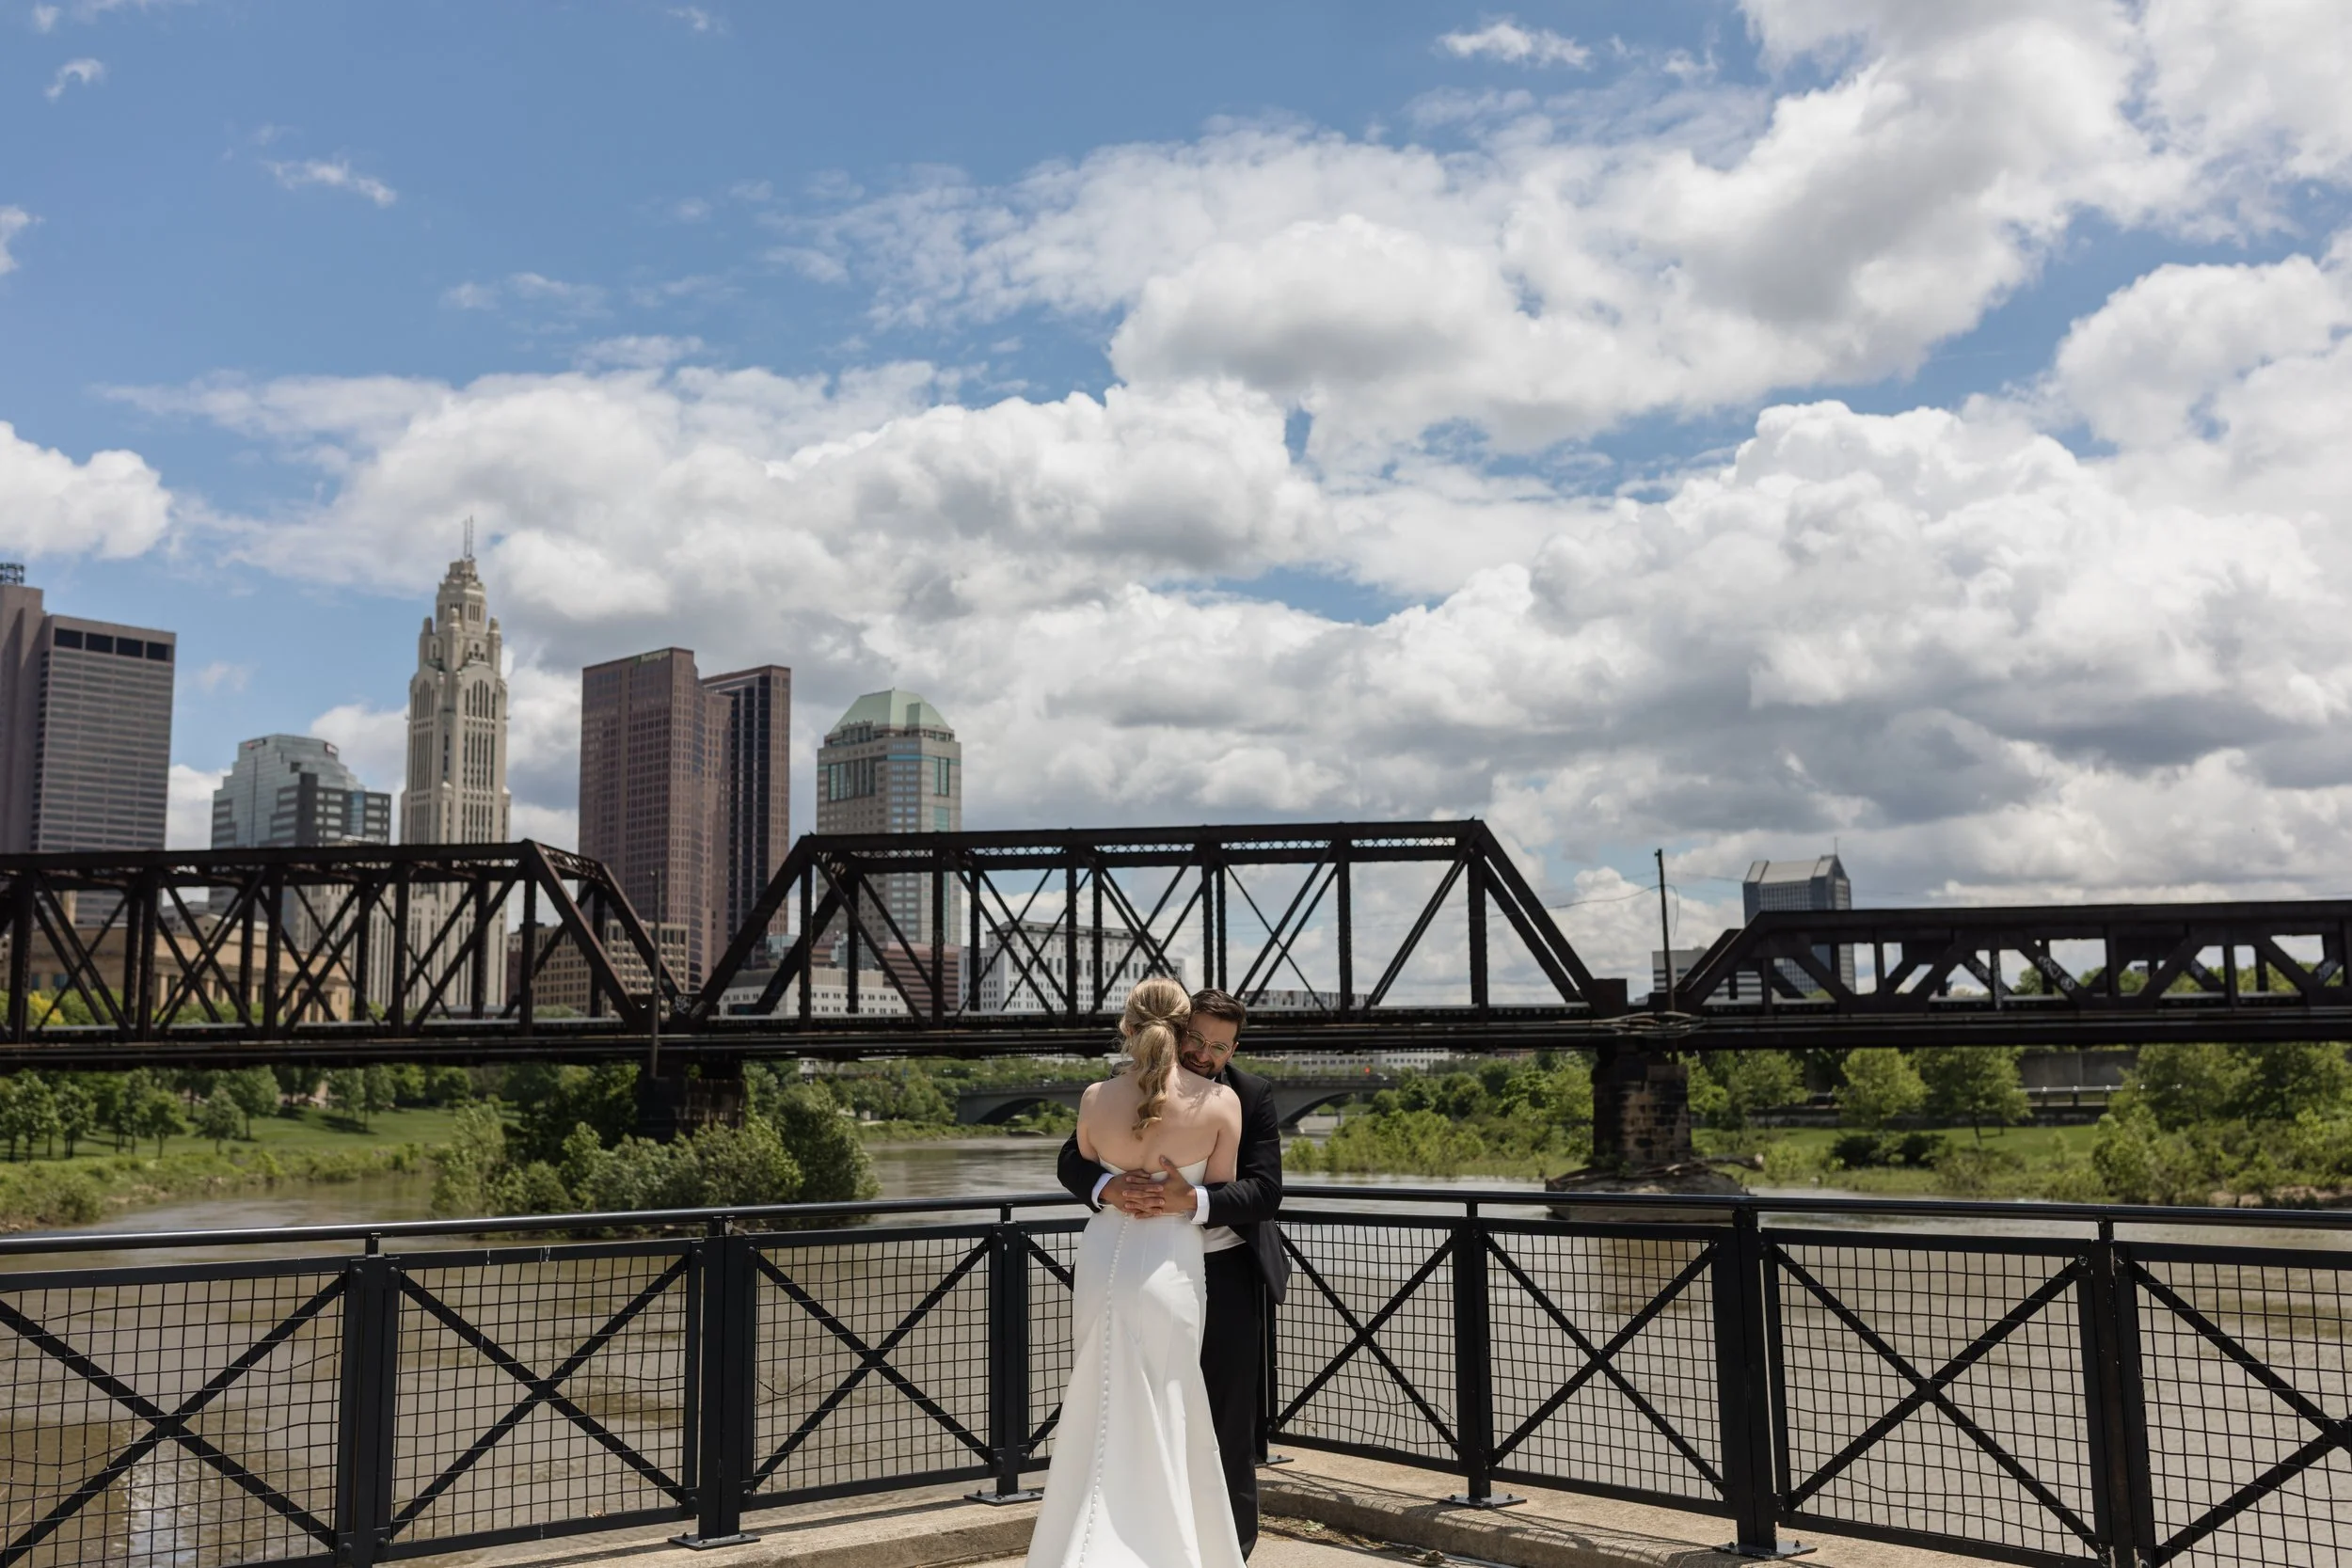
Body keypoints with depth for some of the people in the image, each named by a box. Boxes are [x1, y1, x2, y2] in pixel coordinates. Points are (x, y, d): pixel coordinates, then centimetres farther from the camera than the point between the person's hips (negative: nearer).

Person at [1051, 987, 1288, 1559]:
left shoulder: (1252, 1096, -8)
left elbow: (1265, 1189, -17)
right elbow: (1072, 1161, -9)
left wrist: (1193, 1201, -34)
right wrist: (1108, 1188, -32)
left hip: (1228, 1276, -2)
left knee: (1230, 1424, 6)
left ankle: (1232, 1547, 20)